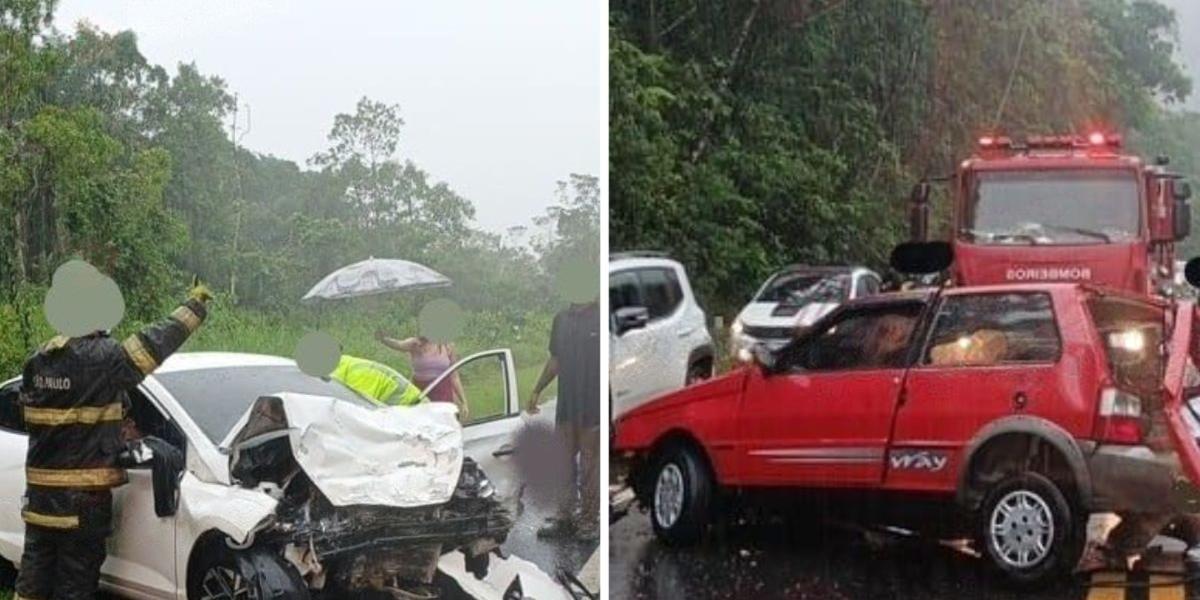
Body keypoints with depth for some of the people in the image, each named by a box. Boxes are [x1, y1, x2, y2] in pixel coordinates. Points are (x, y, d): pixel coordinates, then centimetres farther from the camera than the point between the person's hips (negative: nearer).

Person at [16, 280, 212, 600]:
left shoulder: (37, 361, 4)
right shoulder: (101, 359, -17)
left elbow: (29, 408, 13)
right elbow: (156, 342, -11)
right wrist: (194, 306, 4)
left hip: (39, 492, 7)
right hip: (83, 498, -6)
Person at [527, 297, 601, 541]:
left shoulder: (600, 318, -9)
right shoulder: (562, 319, 9)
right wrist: (537, 391, 17)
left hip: (593, 408, -6)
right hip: (566, 403, 6)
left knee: (590, 466, 3)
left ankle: (590, 519, 12)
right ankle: (564, 518, 18)